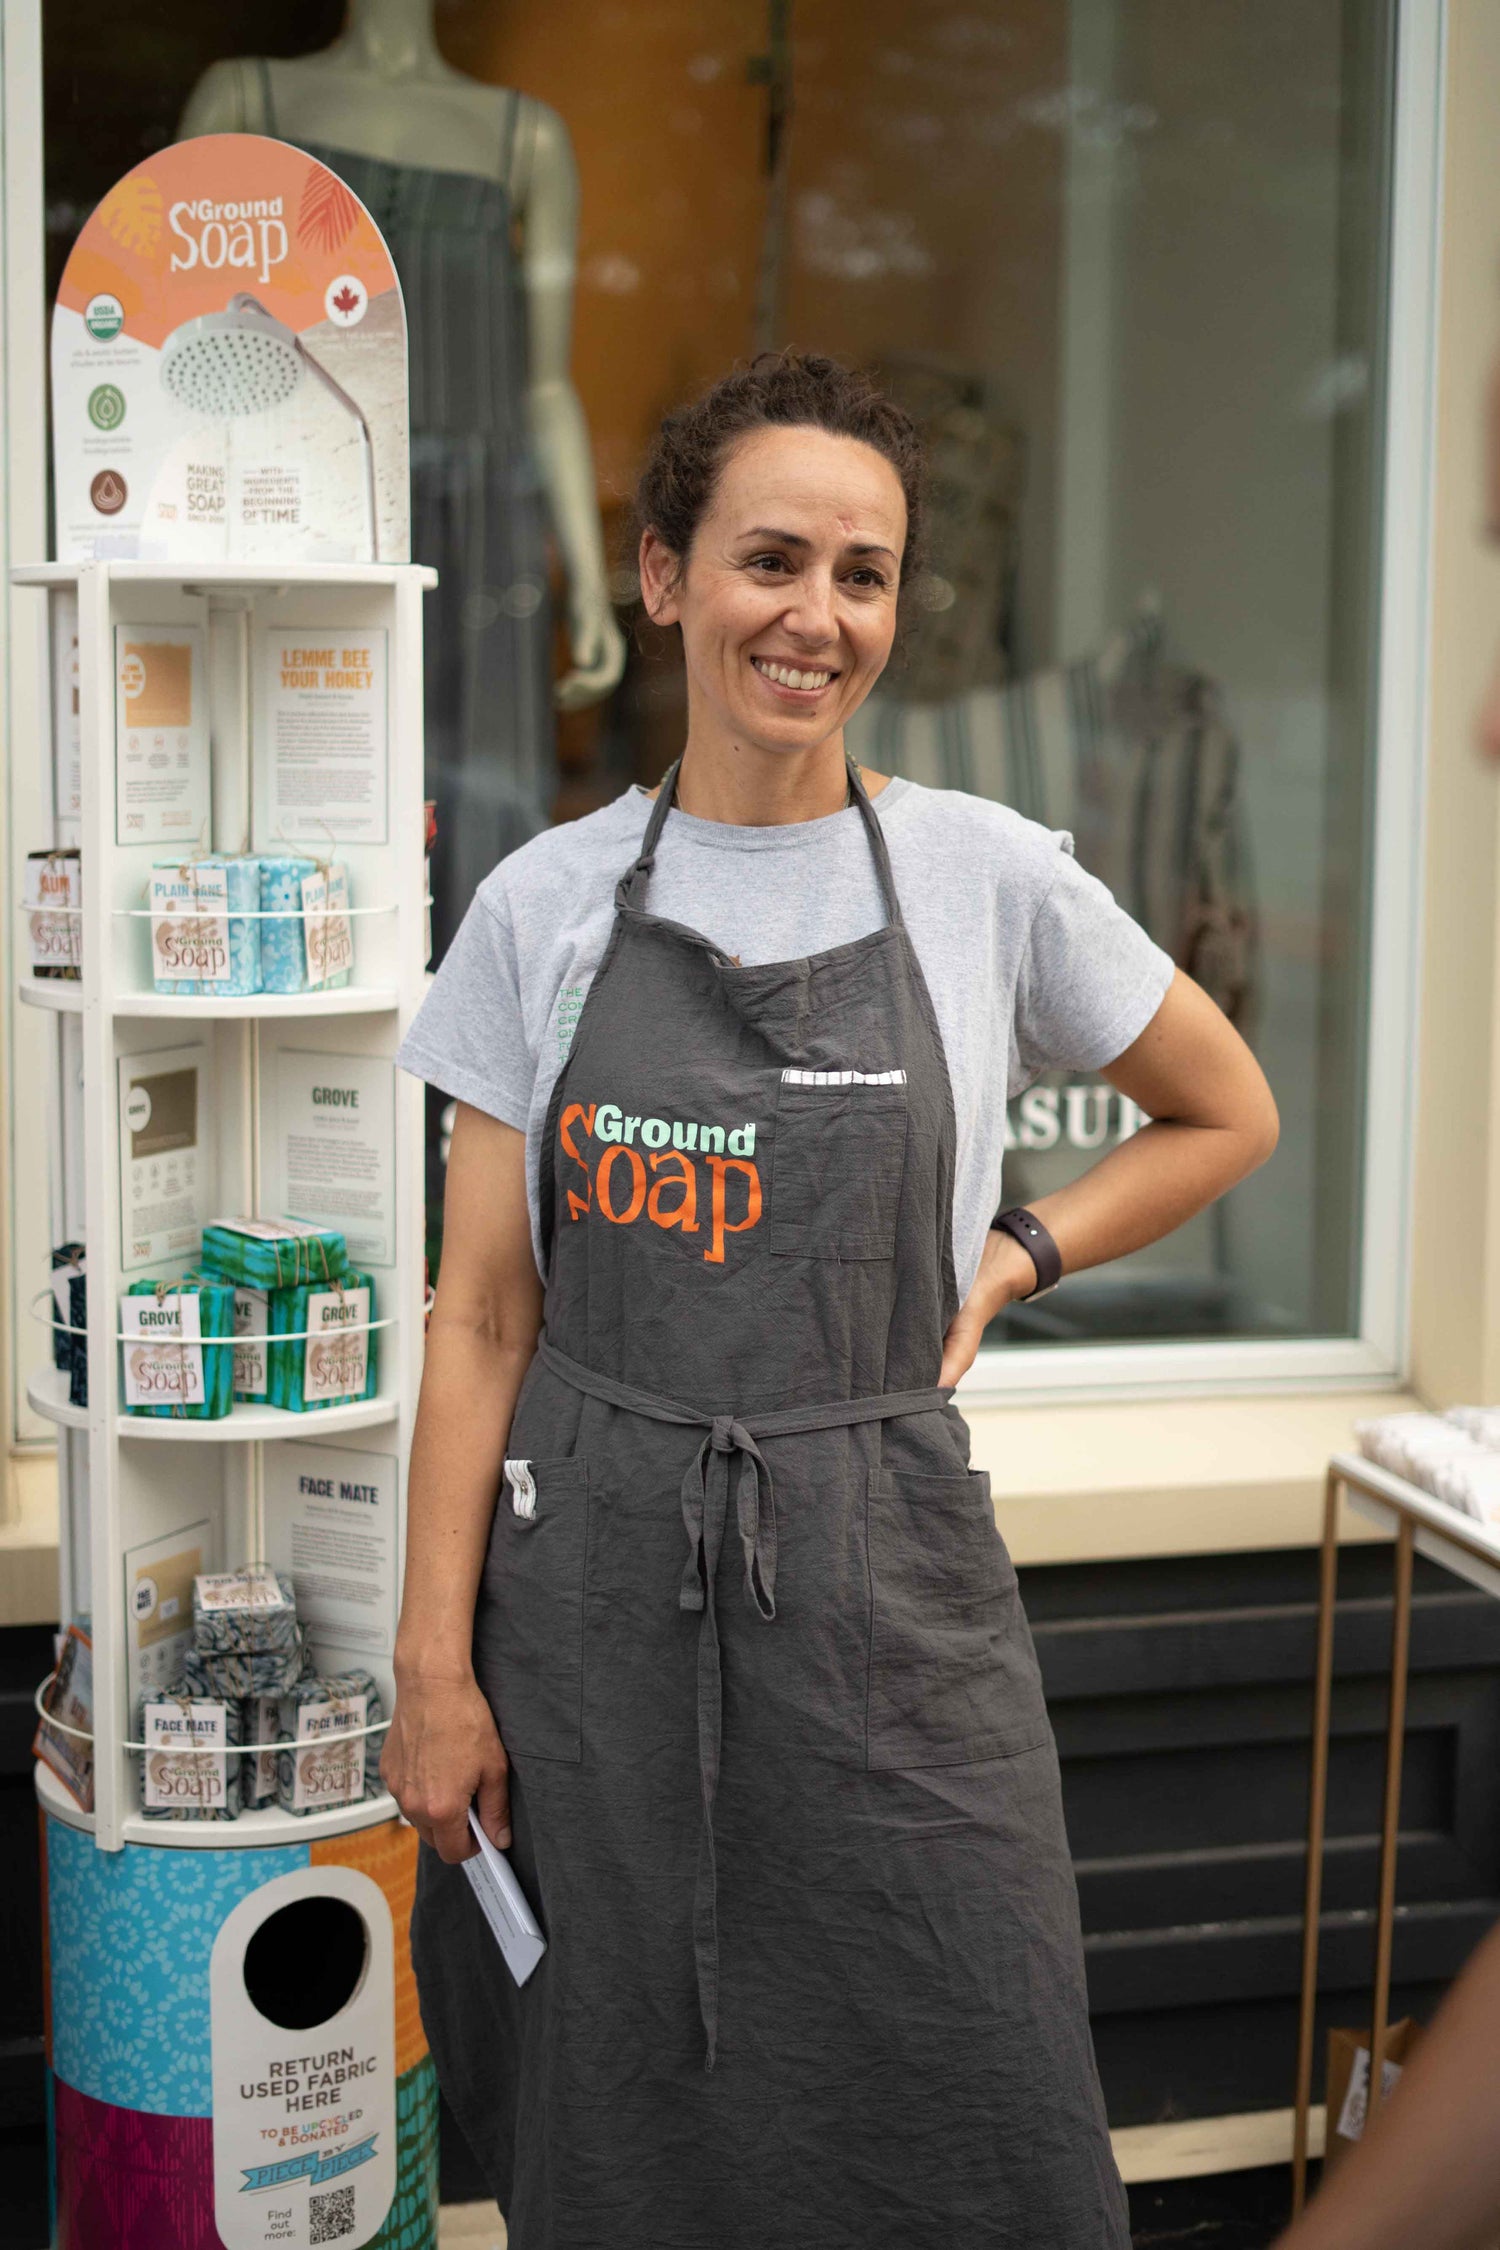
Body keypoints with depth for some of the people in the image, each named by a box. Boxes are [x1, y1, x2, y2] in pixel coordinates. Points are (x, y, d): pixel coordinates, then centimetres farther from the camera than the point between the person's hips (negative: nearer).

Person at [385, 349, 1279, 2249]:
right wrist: (434, 1664, -3)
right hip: (592, 1584, 1)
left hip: (886, 1585, 0)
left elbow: (1227, 1115, 13)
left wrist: (1005, 1265, 0)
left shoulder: (991, 879, -2)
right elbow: (483, 1313, 1)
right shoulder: (544, 905, 0)